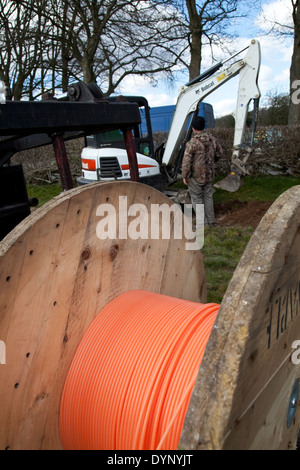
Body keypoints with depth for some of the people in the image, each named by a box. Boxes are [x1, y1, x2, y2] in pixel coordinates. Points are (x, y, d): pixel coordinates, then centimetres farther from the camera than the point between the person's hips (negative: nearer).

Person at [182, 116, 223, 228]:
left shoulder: (192, 143, -21)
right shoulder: (212, 139, -3)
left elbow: (186, 162, -18)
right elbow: (220, 152, 13)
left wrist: (184, 176, -7)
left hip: (196, 176, -5)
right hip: (209, 175, 6)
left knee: (196, 198, 9)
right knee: (208, 197, 19)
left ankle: (203, 223, 13)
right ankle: (211, 221, 27)